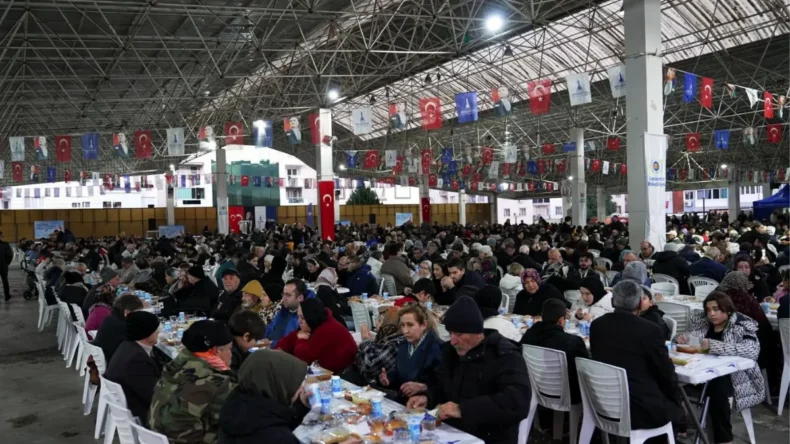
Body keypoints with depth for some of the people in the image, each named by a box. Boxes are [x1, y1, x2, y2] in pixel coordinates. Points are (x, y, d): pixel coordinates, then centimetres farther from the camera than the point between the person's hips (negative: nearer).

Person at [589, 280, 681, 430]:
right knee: (674, 402, 25)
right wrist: (673, 397, 13)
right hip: (643, 409, -5)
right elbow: (667, 374, -7)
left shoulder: (597, 325, -2)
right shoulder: (650, 330, -16)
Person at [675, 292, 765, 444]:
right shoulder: (701, 321, 10)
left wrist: (713, 345, -32)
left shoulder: (743, 325, -6)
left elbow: (752, 350, -23)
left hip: (734, 376, -4)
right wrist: (684, 339, -7)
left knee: (718, 389, -35)